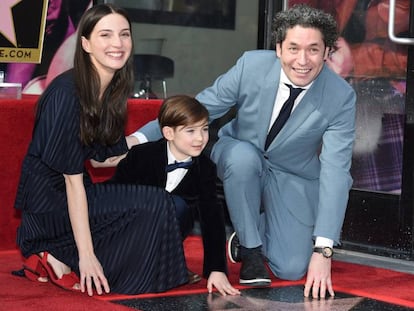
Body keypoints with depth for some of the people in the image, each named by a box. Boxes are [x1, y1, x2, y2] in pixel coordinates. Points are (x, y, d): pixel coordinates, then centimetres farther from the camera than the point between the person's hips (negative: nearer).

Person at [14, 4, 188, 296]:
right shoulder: (67, 93, -22)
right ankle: (62, 261, -9)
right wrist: (86, 254, -24)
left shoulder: (113, 90, 4)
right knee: (153, 204, -20)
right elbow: (72, 179, -23)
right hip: (50, 200, -9)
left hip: (77, 197, 9)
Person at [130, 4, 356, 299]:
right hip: (240, 160, 1)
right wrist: (139, 139, -27)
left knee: (291, 270, -15)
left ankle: (258, 228, 20)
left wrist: (323, 250, -34)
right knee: (244, 156, -37)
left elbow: (335, 172, -28)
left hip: (293, 179, 0)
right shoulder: (252, 65, -22)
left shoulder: (341, 97, -24)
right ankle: (250, 249, -14)